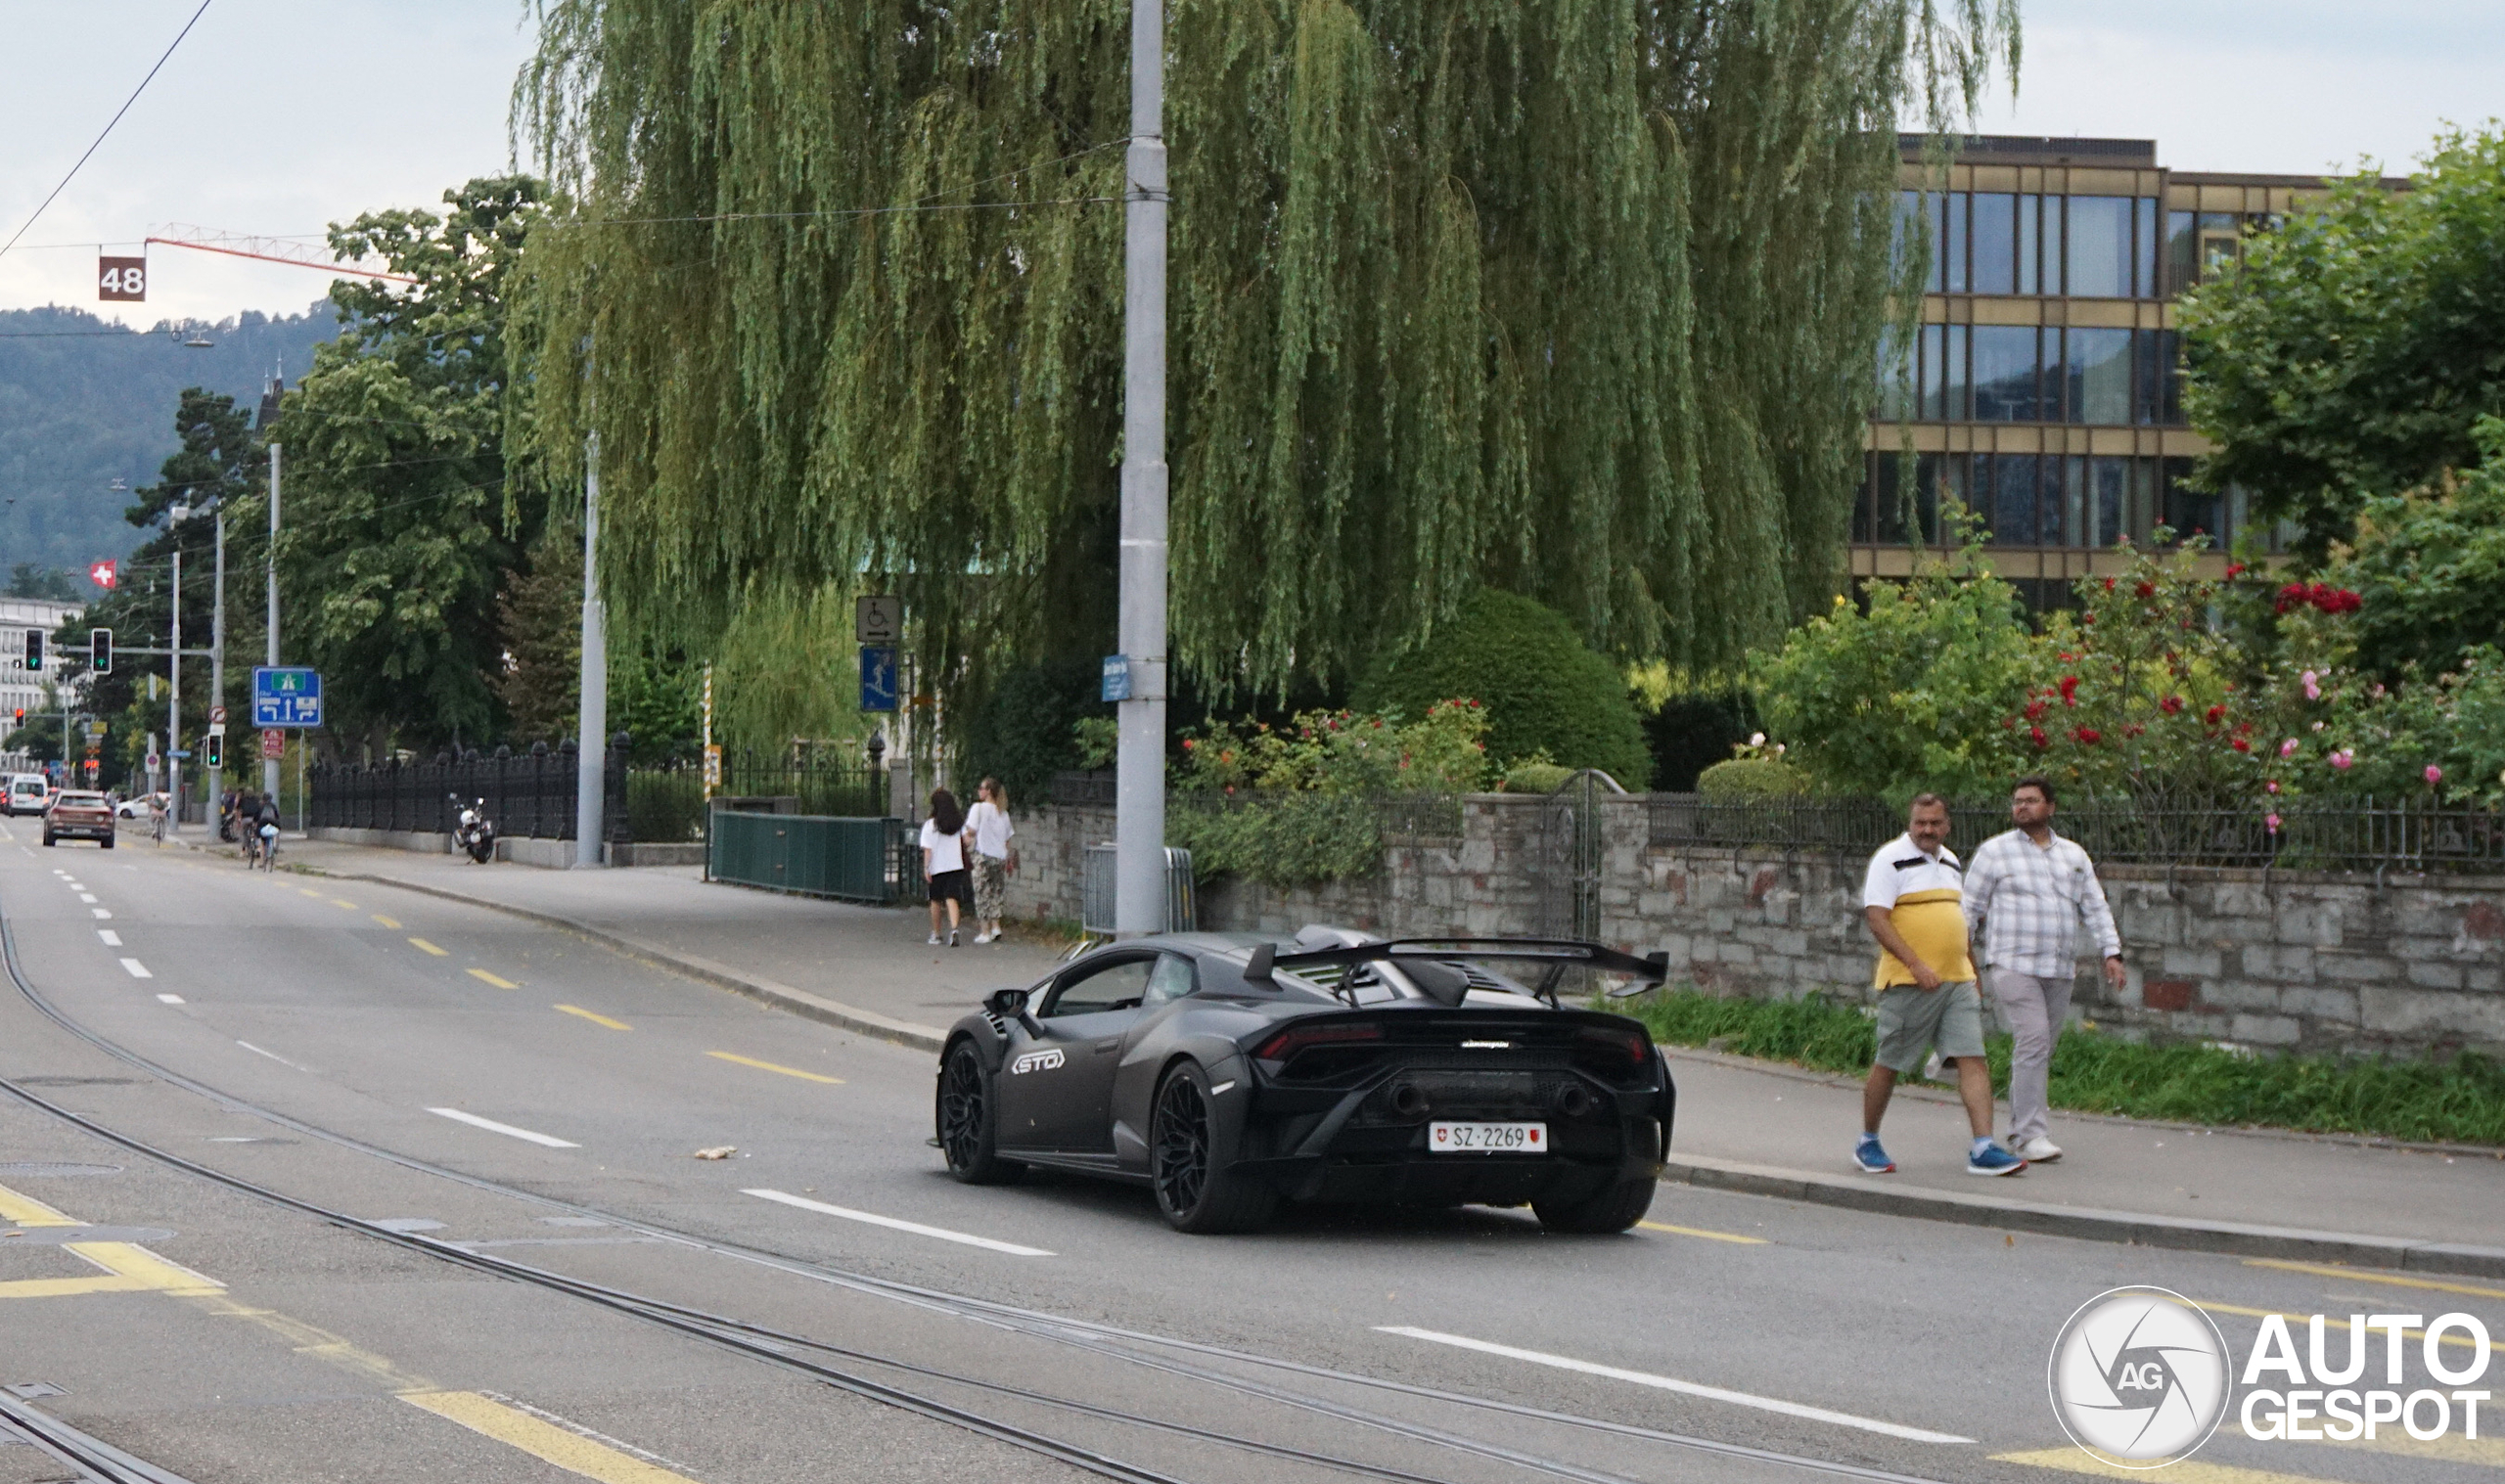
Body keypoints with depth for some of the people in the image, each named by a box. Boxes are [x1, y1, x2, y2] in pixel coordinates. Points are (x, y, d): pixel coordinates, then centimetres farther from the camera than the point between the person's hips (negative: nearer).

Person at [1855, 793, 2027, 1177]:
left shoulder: (1949, 861, 17)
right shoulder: (1892, 859, -6)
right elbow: (1875, 918, -14)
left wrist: (1972, 970, 23)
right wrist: (1916, 965, -22)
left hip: (1957, 981, 6)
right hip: (1909, 983, -6)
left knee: (1974, 1059, -5)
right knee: (1889, 1065, 2)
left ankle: (1983, 1149, -9)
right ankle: (1867, 1143, 18)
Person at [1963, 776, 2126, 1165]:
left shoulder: (2074, 855, 17)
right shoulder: (1995, 852, 6)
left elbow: (2096, 908, 17)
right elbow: (1970, 909, 5)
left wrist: (2112, 953, 5)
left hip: (2060, 970, 5)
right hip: (2013, 963, -5)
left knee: (2040, 1052, 6)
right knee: (2033, 1042, -17)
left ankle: (2021, 1129, 15)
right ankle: (2031, 1134, -17)